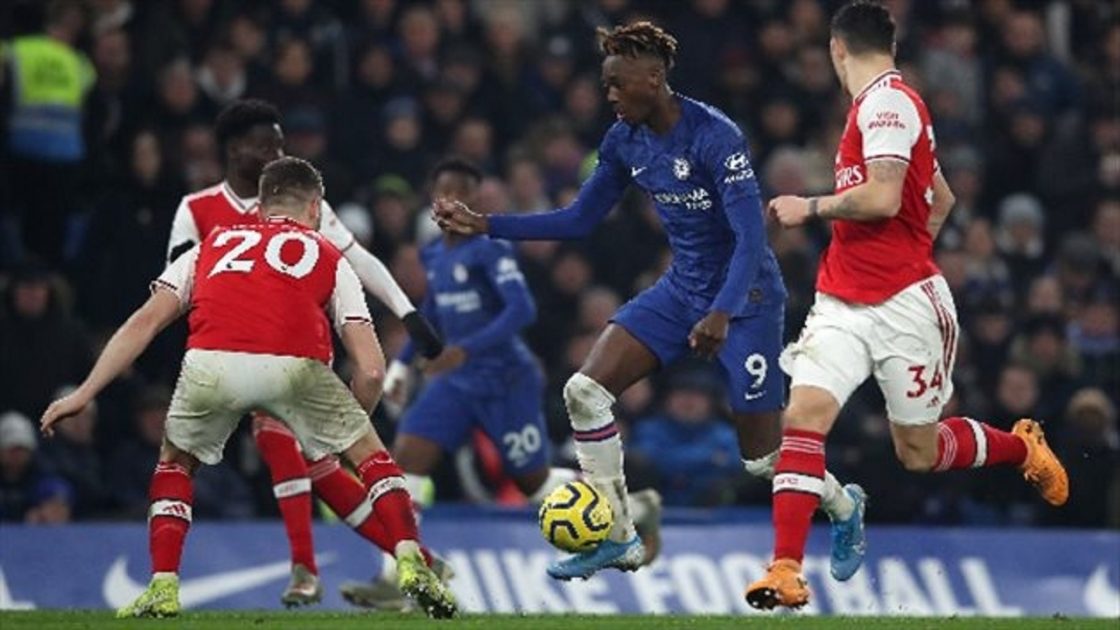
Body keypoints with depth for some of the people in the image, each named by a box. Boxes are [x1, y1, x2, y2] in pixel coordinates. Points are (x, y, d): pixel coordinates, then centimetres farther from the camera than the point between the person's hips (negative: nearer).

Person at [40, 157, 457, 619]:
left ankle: (162, 588, 19)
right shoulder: (329, 258, 29)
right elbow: (371, 368, 19)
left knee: (175, 462, 30)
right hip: (295, 366, -1)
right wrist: (351, 422, 36)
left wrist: (84, 394, 23)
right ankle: (411, 563, 8)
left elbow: (145, 323, 24)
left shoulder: (212, 245, 34)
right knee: (370, 455, 22)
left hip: (210, 364, 2)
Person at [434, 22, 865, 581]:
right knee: (585, 389, -10)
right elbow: (579, 220, 8)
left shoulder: (714, 136, -23)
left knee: (762, 457, 0)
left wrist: (721, 315, -39)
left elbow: (751, 237, -27)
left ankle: (844, 508, 33)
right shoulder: (625, 141, -2)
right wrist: (483, 225, 0)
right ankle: (616, 538, -1)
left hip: (745, 296, -7)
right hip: (682, 289, 7)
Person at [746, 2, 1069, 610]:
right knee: (804, 411, -13)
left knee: (918, 451, 6)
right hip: (842, 303, 7)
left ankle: (1023, 446, 35)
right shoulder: (883, 104, 15)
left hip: (903, 304, -7)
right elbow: (941, 199, 25)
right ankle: (786, 569, -16)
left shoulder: (886, 102, -13)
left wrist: (810, 207, -10)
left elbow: (883, 198, -23)